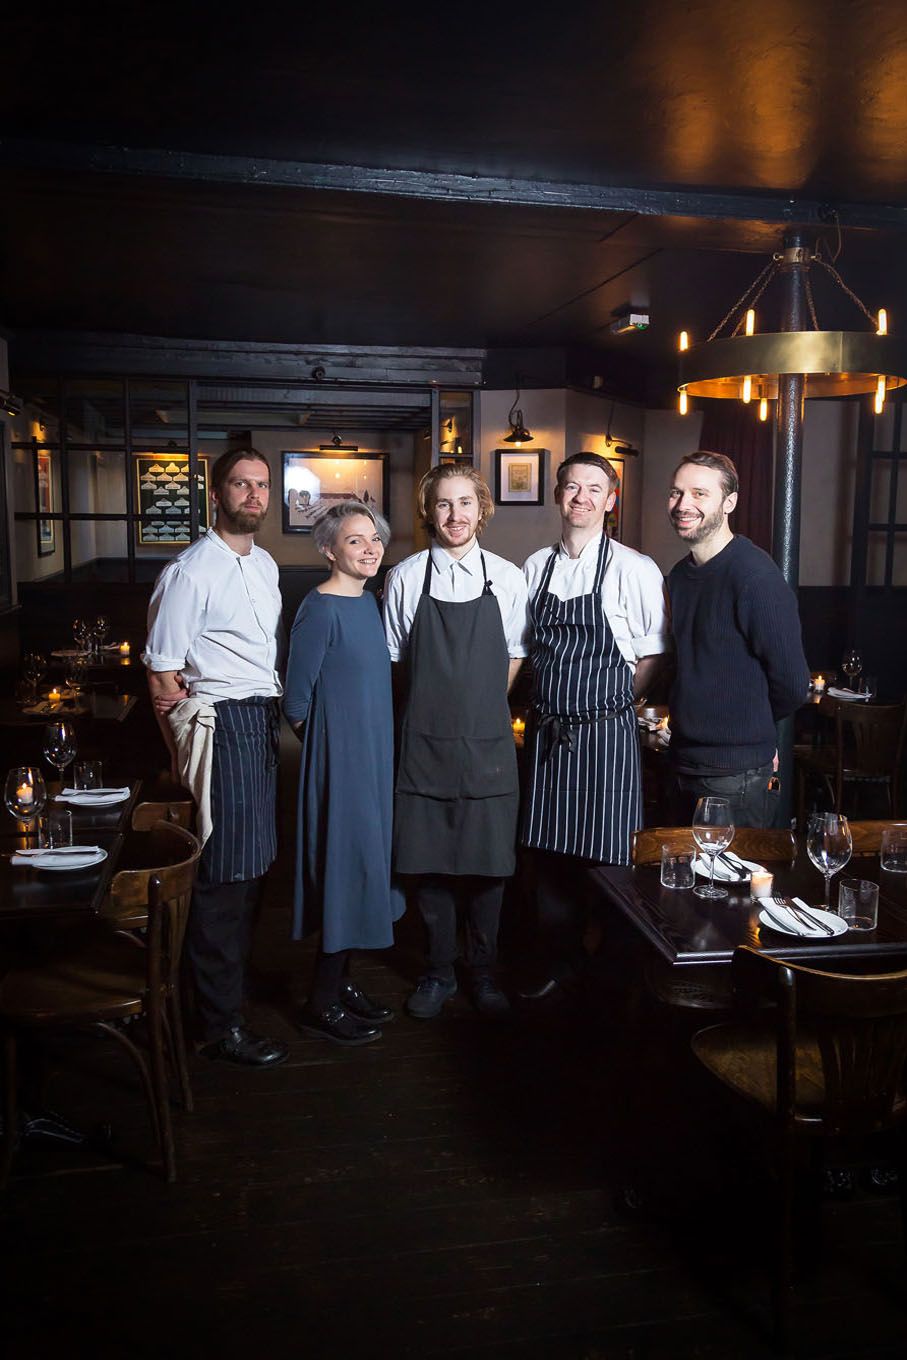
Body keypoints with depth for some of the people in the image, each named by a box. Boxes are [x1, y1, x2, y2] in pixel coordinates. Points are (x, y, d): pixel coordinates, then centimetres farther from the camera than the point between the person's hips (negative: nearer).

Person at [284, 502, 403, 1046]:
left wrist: (376, 744, 13)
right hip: (338, 756, -8)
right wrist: (329, 739, -1)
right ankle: (323, 1004, 13)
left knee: (363, 860, 15)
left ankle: (342, 981, 30)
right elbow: (297, 702, -14)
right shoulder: (320, 610, -17)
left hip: (372, 753, 9)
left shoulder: (369, 601, 9)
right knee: (344, 862, -2)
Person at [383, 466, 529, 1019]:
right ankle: (439, 972, 26)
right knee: (428, 859, 8)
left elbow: (515, 657, 10)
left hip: (487, 743, 0)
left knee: (489, 861, 6)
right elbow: (394, 658, 8)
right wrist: (436, 704, 5)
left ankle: (483, 971, 26)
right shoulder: (405, 578, 0)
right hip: (425, 743, 0)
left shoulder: (507, 578, 1)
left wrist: (481, 707, 5)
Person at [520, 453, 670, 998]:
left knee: (608, 855, 2)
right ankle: (560, 959, 32)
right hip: (547, 729, 5)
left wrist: (614, 700, -4)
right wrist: (546, 699, 8)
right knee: (550, 851, 14)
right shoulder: (536, 566, 8)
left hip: (604, 731, -5)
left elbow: (656, 653, -3)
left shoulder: (635, 570, -8)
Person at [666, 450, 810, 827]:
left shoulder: (757, 577, -18)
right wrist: (686, 719, 10)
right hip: (684, 763, 8)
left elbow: (791, 683, -14)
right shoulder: (680, 575, 8)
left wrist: (749, 724, 2)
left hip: (737, 772, -8)